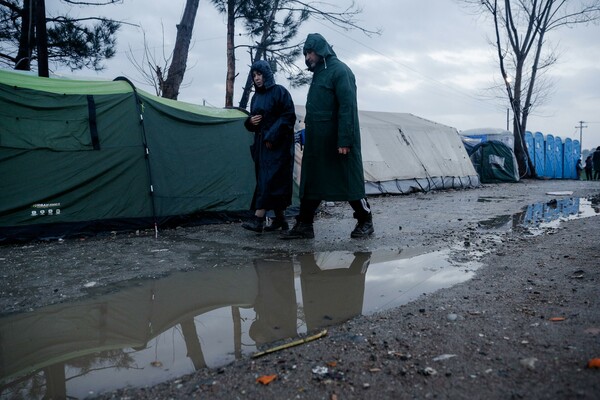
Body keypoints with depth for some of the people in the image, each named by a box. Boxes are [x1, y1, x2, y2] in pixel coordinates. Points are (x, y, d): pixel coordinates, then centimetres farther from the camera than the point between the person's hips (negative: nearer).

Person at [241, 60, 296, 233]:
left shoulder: (279, 91, -3)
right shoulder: (256, 97, 16)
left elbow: (289, 116, -11)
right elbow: (252, 123, 22)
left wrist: (272, 136, -17)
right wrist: (250, 121, -3)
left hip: (278, 144, -7)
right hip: (261, 144, 7)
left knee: (269, 179, -13)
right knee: (272, 182, 7)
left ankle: (258, 219, -19)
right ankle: (280, 219, 14)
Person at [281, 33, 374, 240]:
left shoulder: (339, 70, -9)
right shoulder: (319, 72, 18)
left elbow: (347, 107, -17)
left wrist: (345, 140, -22)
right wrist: (309, 130, 15)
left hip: (337, 141, -9)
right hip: (317, 141, 9)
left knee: (349, 180, 0)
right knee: (310, 182, 6)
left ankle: (365, 221, 15)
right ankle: (304, 225, 12)